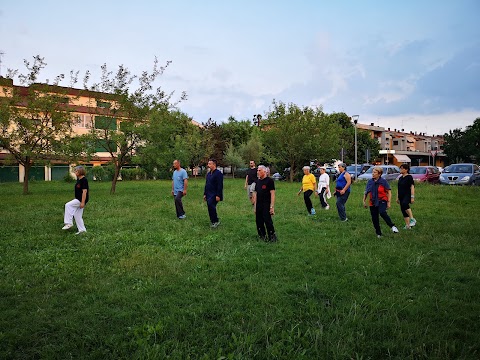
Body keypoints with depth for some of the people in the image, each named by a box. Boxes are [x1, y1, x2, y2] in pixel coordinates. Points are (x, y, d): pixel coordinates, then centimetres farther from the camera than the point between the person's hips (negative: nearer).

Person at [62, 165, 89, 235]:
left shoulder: (84, 180, -17)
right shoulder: (78, 179, 12)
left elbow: (84, 191, -22)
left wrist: (83, 202, -25)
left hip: (81, 200, -10)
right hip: (78, 199, 10)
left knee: (68, 205, -16)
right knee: (77, 215, 10)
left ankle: (69, 223, -9)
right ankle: (82, 229, 17)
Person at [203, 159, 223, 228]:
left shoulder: (218, 173, -12)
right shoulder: (208, 174, 15)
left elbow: (220, 185, -17)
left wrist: (218, 195, -21)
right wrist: (205, 194, 17)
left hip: (214, 195, -9)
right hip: (209, 195, 9)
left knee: (211, 206, -20)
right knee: (210, 208, 9)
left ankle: (216, 221, -6)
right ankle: (213, 222, 19)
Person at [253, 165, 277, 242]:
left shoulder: (269, 181, -7)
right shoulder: (257, 181, 13)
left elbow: (272, 194, -10)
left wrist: (272, 206, -15)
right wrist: (255, 205, 12)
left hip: (266, 205, -7)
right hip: (258, 205, 7)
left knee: (268, 221, -8)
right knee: (259, 222, 8)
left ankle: (272, 236, 4)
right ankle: (262, 236, 20)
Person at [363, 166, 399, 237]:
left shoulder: (383, 181, -8)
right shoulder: (370, 181, 4)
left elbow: (389, 192, -5)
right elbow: (366, 192, 15)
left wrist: (388, 202, -10)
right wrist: (364, 201, 13)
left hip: (382, 201, -5)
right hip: (373, 202, 5)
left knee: (382, 213, -32)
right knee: (374, 218, 5)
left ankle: (392, 226, -17)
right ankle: (378, 233, 20)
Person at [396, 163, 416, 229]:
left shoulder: (409, 177, -5)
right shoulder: (400, 178, 16)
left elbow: (412, 187, -10)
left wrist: (412, 197, -17)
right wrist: (397, 198, 20)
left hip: (407, 195, -8)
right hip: (401, 196, 8)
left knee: (404, 204, -37)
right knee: (403, 211, 7)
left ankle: (412, 219, -31)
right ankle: (407, 225, 16)